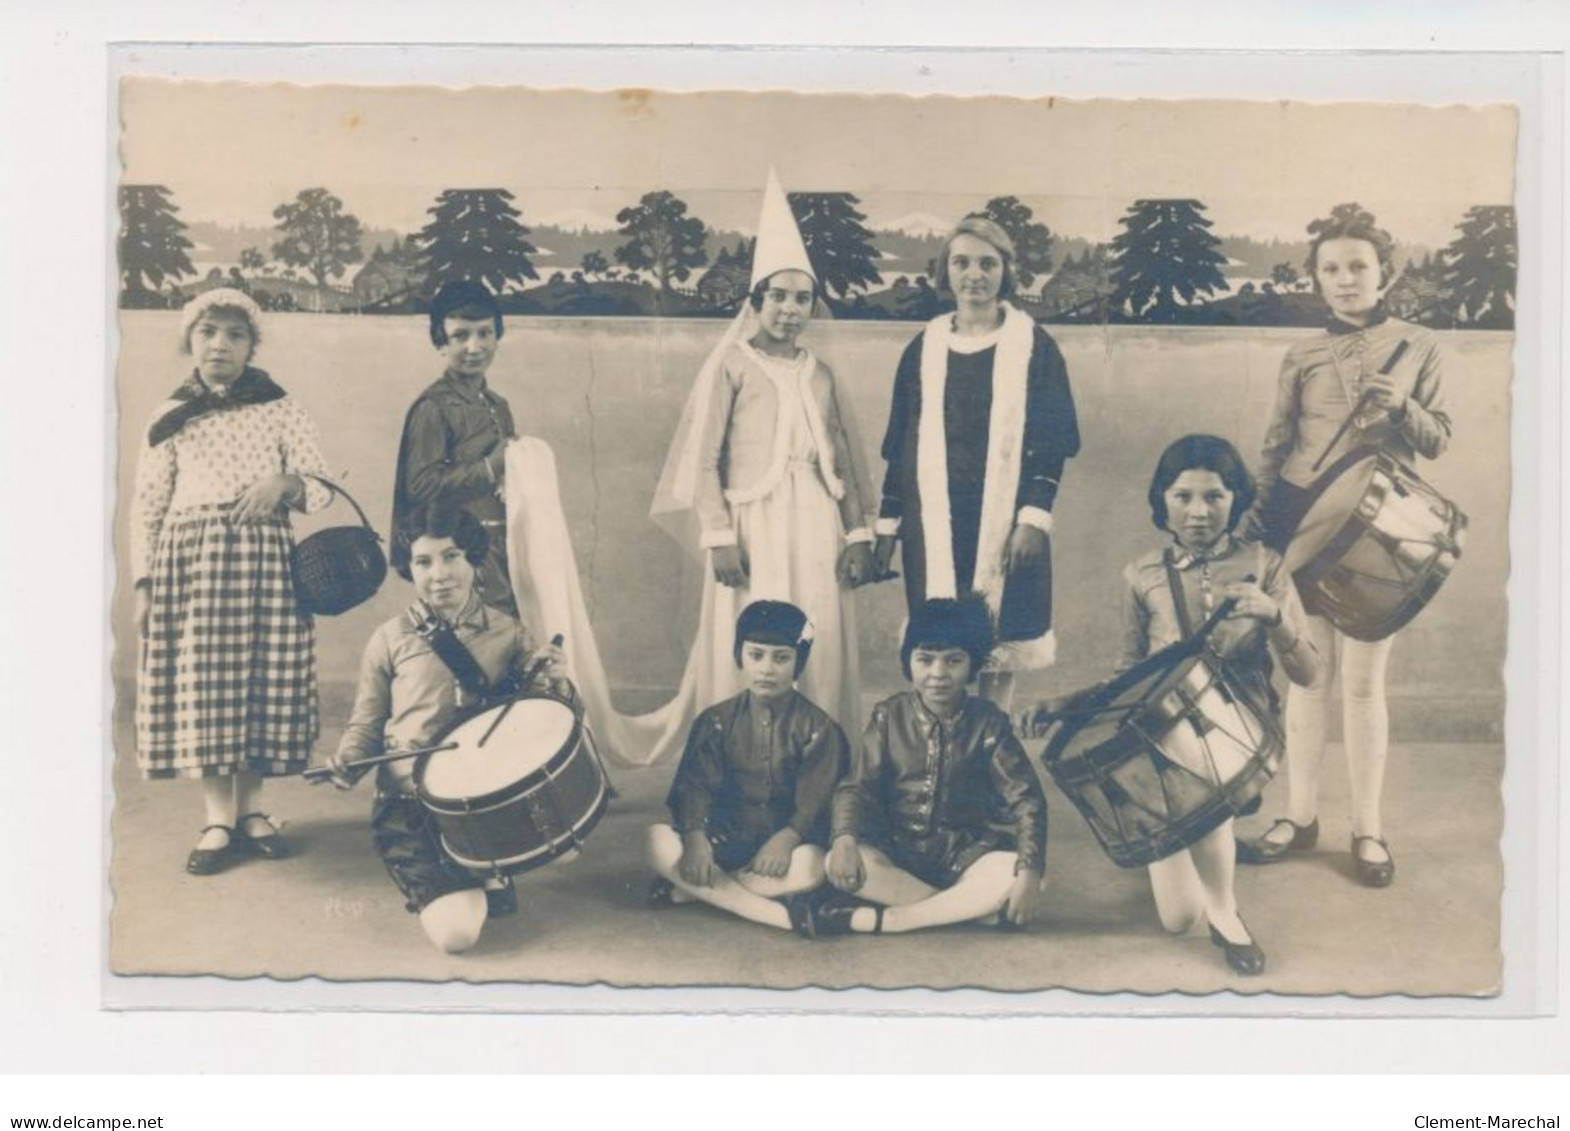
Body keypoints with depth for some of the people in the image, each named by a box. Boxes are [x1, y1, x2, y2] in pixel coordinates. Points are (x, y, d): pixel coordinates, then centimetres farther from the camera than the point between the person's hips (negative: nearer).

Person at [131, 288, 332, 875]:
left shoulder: (281, 409, 8)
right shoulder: (170, 417, 10)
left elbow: (322, 489, 7)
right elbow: (147, 506, 10)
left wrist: (286, 482, -15)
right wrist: (143, 583, 3)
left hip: (265, 557, 0)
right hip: (189, 557, 0)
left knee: (263, 680, 0)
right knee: (200, 684, -3)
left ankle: (249, 809, 14)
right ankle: (218, 820, 5)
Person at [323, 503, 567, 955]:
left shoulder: (506, 633, 5)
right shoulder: (391, 639, 1)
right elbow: (365, 726, 9)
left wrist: (547, 677, -10)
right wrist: (347, 760, -14)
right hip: (409, 804, -3)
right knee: (457, 931, -19)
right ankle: (433, 887, 18)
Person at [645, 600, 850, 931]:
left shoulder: (817, 728, -2)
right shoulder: (717, 721, 5)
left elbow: (813, 801, -10)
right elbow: (695, 786, -5)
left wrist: (785, 839, -30)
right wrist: (696, 838, -24)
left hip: (784, 838, -2)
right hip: (725, 836, 2)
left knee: (808, 868, -36)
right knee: (659, 842, -26)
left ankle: (690, 889, -23)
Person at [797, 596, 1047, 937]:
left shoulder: (988, 723, -3)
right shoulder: (889, 716, -1)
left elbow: (1026, 799, -7)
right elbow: (857, 786, -5)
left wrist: (1029, 874, -22)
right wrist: (844, 838, -27)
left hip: (964, 852, 0)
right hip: (896, 848, 0)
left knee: (1012, 875, -33)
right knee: (838, 864, -30)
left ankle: (863, 919, -31)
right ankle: (964, 908, -23)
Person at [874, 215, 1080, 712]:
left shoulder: (1033, 345, 1)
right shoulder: (924, 348, 8)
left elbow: (1052, 441, -1)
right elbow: (900, 443, 10)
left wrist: (1035, 517, -11)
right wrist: (887, 524, 6)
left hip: (1004, 522, -2)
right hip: (935, 522, 2)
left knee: (997, 646, 1)